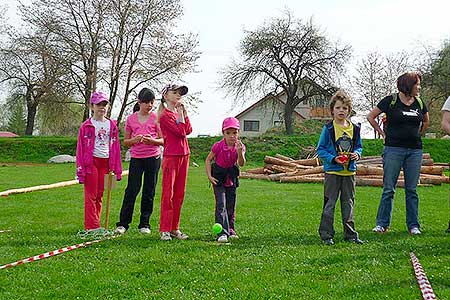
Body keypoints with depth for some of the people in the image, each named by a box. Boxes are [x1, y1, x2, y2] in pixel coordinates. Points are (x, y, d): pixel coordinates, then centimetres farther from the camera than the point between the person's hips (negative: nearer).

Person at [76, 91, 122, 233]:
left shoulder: (112, 125, 9)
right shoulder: (86, 126, -1)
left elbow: (115, 147, 11)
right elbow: (80, 148, -1)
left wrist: (117, 169, 8)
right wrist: (80, 169, -7)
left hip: (105, 162, 4)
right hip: (91, 161, -4)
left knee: (100, 195, 8)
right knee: (91, 194, -3)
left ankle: (93, 224, 15)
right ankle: (92, 225, -3)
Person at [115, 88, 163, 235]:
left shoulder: (156, 118, 1)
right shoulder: (131, 119, 5)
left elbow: (163, 140, 1)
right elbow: (125, 141, 9)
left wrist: (151, 140, -18)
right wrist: (134, 140, -12)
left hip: (153, 158, 0)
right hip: (136, 158, 0)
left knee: (149, 191, 4)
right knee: (132, 190, -4)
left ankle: (144, 224, 13)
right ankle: (123, 223, 3)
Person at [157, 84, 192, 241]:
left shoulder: (179, 112, 16)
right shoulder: (165, 114, -9)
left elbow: (188, 130, 6)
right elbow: (180, 132, -16)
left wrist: (184, 112, 3)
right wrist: (180, 113, -8)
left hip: (184, 154, 8)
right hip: (171, 156, -8)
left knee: (179, 194, 9)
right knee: (168, 194, -6)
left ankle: (175, 228, 15)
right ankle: (164, 230, -2)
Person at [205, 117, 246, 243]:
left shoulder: (240, 146, -10)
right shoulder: (218, 146, -18)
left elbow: (241, 164, -20)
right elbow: (208, 160, -6)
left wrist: (239, 152, -37)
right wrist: (209, 176, -13)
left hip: (231, 177, 4)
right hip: (219, 177, -4)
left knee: (231, 205, 10)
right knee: (221, 204, -14)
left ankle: (230, 229, 26)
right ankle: (222, 233, -20)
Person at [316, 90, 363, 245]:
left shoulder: (355, 129, 6)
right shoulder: (328, 128, -6)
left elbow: (359, 146, 17)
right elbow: (320, 149, -4)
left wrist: (357, 154, -5)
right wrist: (333, 159, -18)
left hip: (349, 171, 4)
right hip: (332, 171, -4)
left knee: (348, 203, 11)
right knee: (329, 203, -1)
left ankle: (350, 234, 18)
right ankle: (326, 234, 6)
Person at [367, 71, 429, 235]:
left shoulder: (419, 103, 9)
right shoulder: (391, 101, -4)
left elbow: (426, 121, 28)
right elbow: (370, 116, 3)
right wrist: (383, 134, 2)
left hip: (415, 150, 4)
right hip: (393, 149, -4)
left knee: (412, 190, 7)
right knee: (388, 189, 0)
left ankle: (413, 225, 13)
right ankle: (382, 224, 8)